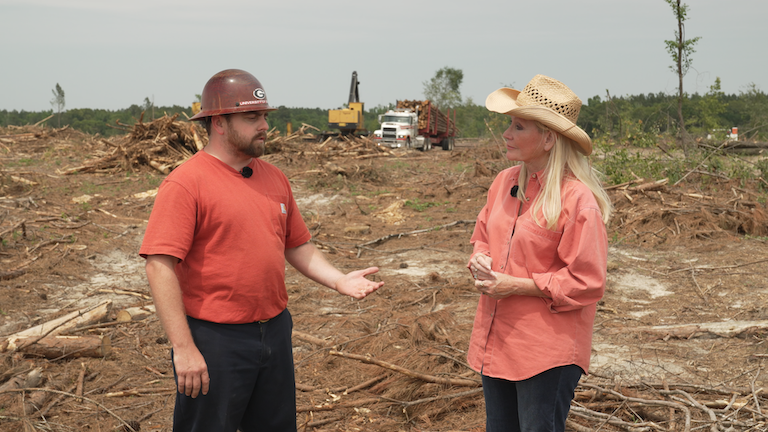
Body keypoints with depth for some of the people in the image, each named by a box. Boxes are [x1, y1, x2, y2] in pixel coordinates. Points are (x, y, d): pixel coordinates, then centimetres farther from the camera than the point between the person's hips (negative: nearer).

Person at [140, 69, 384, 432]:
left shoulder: (274, 178, 8)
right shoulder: (185, 182, -14)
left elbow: (298, 246, 16)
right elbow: (160, 266, -18)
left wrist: (339, 280, -2)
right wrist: (183, 348, -22)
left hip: (276, 331, 7)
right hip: (215, 339, -7)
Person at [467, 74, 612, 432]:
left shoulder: (578, 200, -17)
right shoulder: (505, 182, 6)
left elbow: (586, 282, -17)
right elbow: (482, 235, 21)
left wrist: (515, 285, -18)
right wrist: (480, 260, -2)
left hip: (548, 352, -7)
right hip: (495, 342, 8)